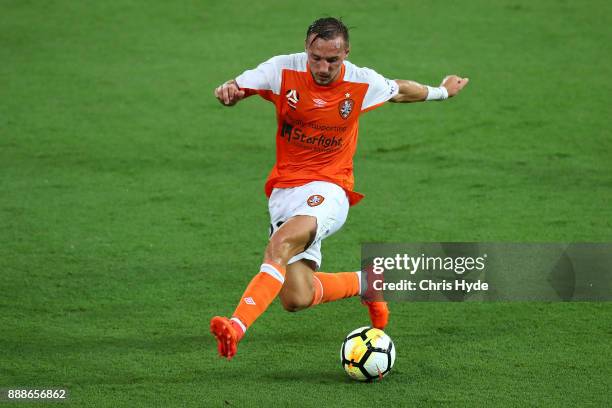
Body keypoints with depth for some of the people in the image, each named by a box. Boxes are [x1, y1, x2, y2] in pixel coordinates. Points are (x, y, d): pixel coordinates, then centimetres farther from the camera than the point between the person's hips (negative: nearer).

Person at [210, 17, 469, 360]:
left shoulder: (362, 83, -2)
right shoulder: (284, 71, -4)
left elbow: (400, 90, 20)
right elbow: (237, 89, -7)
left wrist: (441, 92, 36)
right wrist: (227, 91, -32)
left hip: (328, 189, -2)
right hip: (284, 189, 2)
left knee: (282, 242, -35)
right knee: (297, 299, -8)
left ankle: (237, 326, -47)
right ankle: (363, 284, 22)